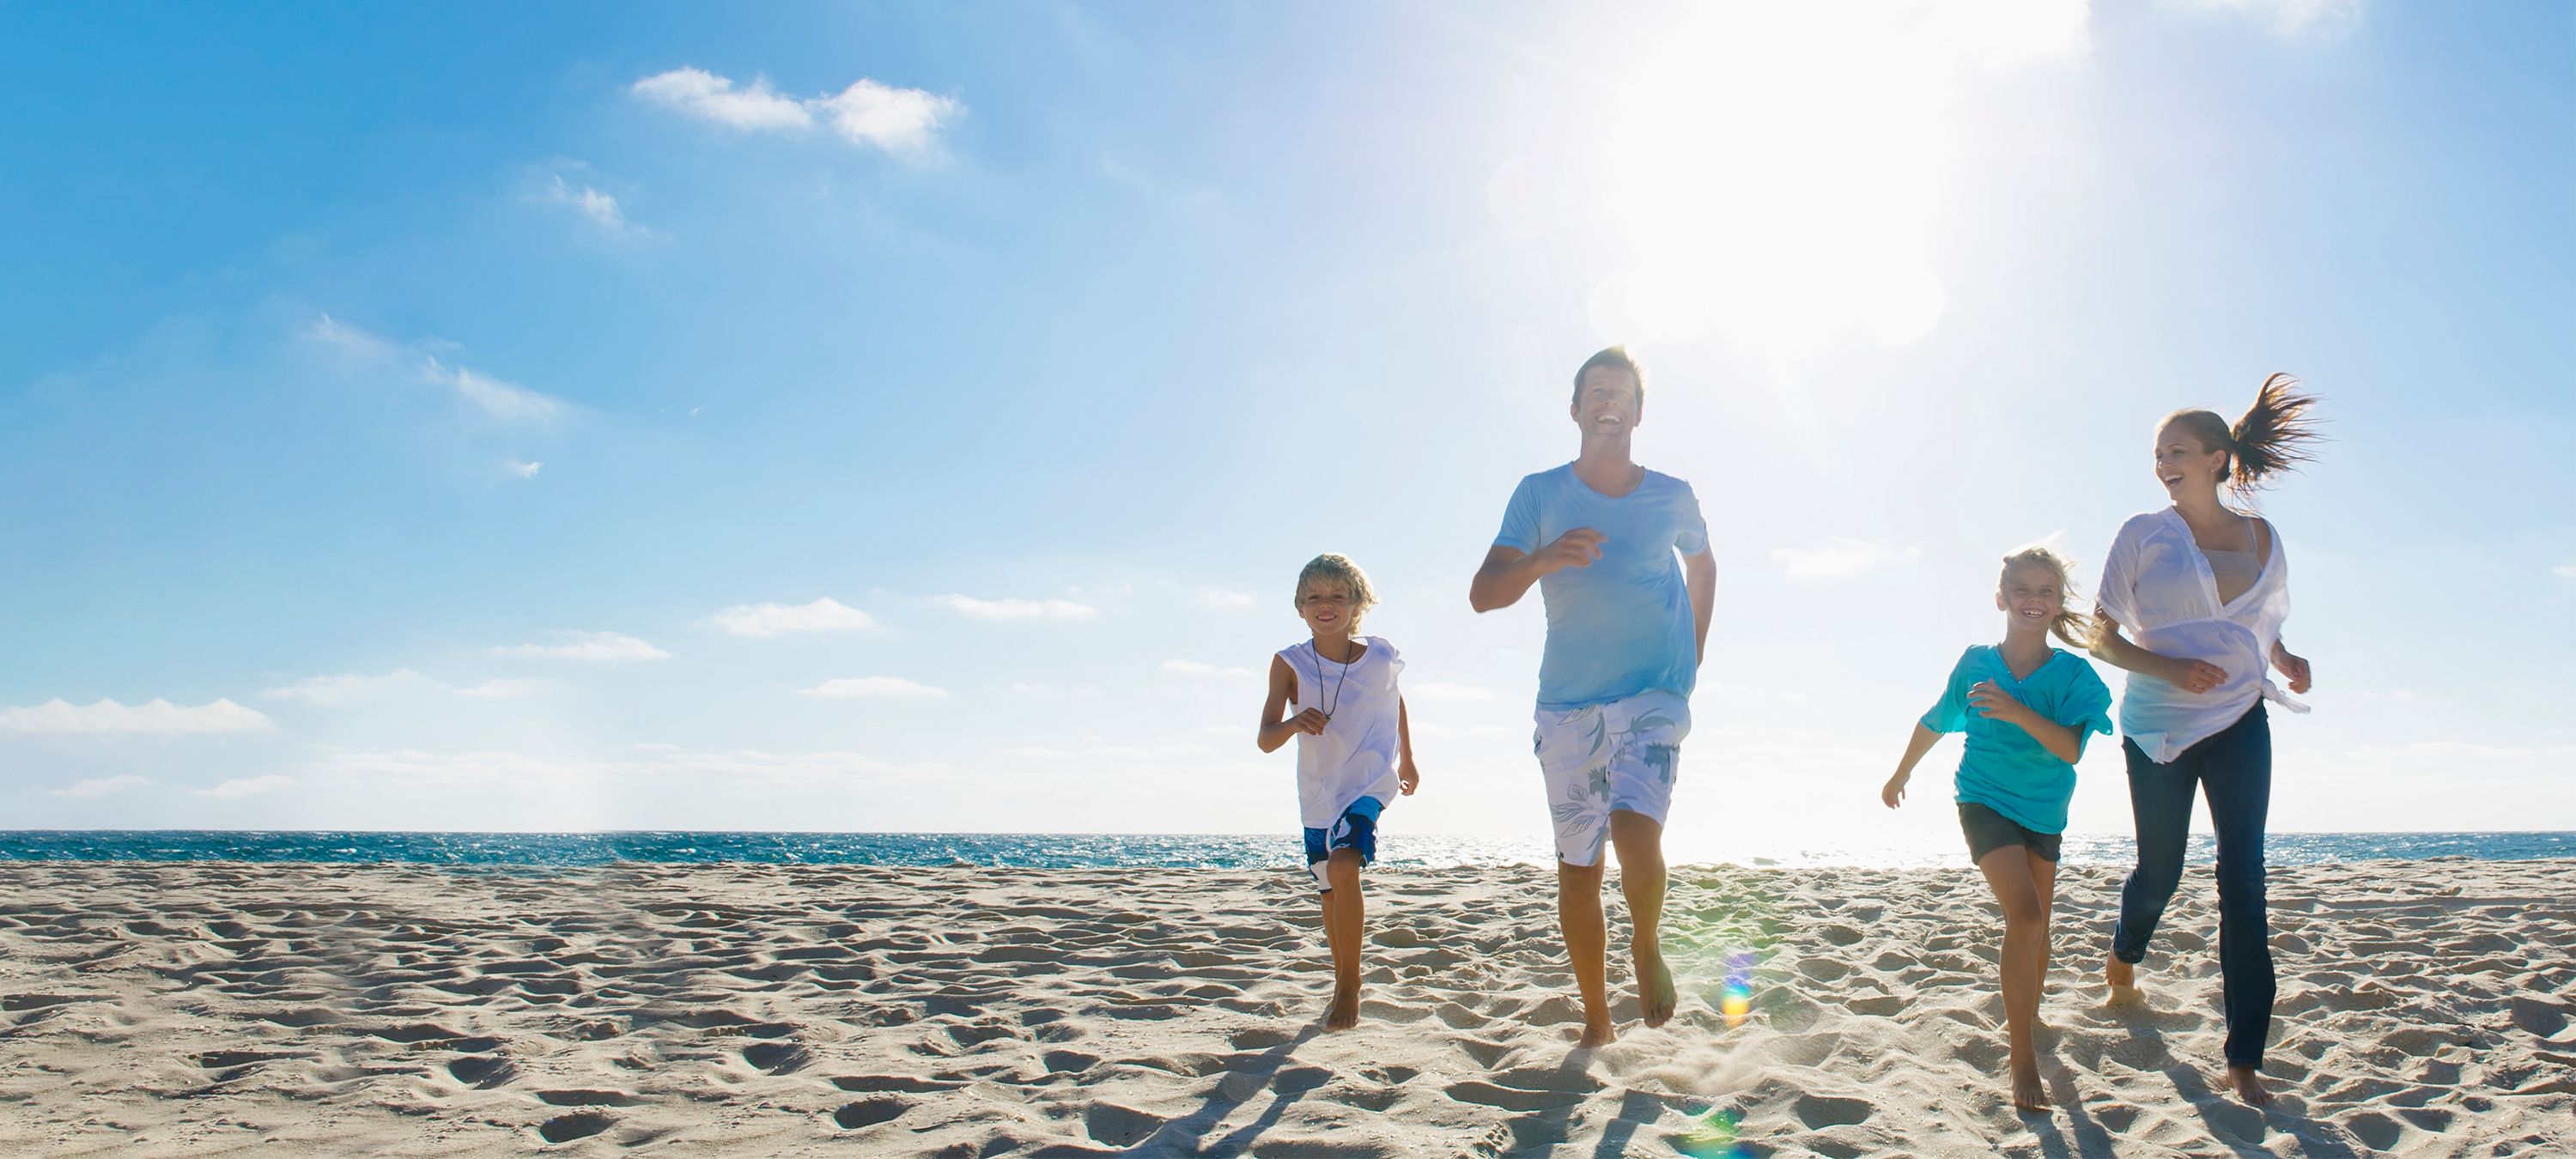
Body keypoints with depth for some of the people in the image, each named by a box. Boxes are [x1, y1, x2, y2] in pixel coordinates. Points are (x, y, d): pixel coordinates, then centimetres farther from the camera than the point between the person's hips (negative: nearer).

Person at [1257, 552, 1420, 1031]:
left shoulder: (1380, 658, -8)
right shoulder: (1290, 663, -10)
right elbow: (1265, 740, -15)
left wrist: (1406, 757, 25)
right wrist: (1295, 723, -36)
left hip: (1369, 781, -3)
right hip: (1318, 790, 3)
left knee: (1343, 866, -26)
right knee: (1331, 891, 14)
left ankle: (1350, 982, -13)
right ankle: (1343, 983, 35)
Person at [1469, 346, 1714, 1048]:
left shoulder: (1672, 497, 5)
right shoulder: (1540, 495, 2)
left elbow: (1703, 566, 26)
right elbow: (1484, 594, -6)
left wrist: (1693, 655, 18)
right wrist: (1543, 560, -25)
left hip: (1653, 698, -1)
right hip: (1568, 706, 1)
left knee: (1636, 833, -23)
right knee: (1578, 870, 4)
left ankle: (1647, 946, 8)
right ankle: (1596, 1022, 19)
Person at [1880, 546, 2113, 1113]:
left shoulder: (2073, 673, -8)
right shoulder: (1976, 661, -7)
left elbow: (2071, 748, -21)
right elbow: (1935, 723, 9)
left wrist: (2017, 712, -36)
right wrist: (1902, 774, 21)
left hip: (2043, 809, 3)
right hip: (1985, 801, -3)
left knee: (2036, 924, 15)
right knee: (2025, 915, -18)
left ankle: (2027, 1014, 42)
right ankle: (2023, 1059, -14)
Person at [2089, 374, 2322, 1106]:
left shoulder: (2262, 538, 6)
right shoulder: (2144, 534, -2)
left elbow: (2265, 626, 19)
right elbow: (2103, 638, -3)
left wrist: (2287, 662, -3)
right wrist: (2171, 668, -19)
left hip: (2239, 723, 2)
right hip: (2159, 727, -1)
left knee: (2243, 880, -6)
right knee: (2159, 871, 8)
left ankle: (2245, 1063, -2)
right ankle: (2124, 957, 44)